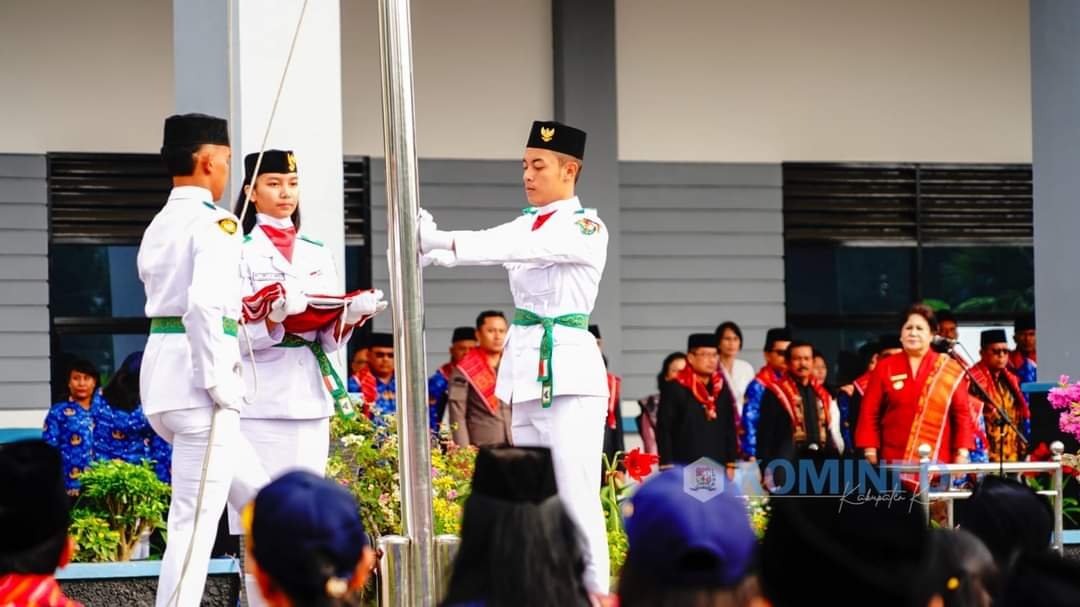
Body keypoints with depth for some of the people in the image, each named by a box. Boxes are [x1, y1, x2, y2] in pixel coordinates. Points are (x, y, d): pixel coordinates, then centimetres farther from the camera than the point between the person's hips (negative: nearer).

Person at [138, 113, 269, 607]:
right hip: (196, 381, -9)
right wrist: (220, 384, -19)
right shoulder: (216, 224, -10)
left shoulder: (159, 226, 18)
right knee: (195, 520, -7)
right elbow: (205, 305, -22)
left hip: (161, 374, 9)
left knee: (255, 494, 17)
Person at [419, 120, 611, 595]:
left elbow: (526, 248, -22)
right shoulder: (527, 223, 15)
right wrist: (429, 241, -21)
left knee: (576, 495, -11)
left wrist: (444, 241, -31)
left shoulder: (586, 229, -7)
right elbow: (486, 245, 0)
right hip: (524, 369, 7)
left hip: (569, 369, -7)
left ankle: (594, 593, -9)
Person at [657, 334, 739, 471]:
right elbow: (664, 431, -3)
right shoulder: (673, 389, -1)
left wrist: (730, 464, 11)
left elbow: (730, 429, 17)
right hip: (684, 469, -4)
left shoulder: (722, 389, 12)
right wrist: (667, 467, -8)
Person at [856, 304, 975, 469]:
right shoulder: (884, 368, 6)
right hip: (893, 464, 0)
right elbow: (869, 414, 5)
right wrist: (871, 455, -2)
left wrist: (962, 454, -3)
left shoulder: (950, 370, 6)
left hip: (937, 465, 0)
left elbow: (962, 415, 6)